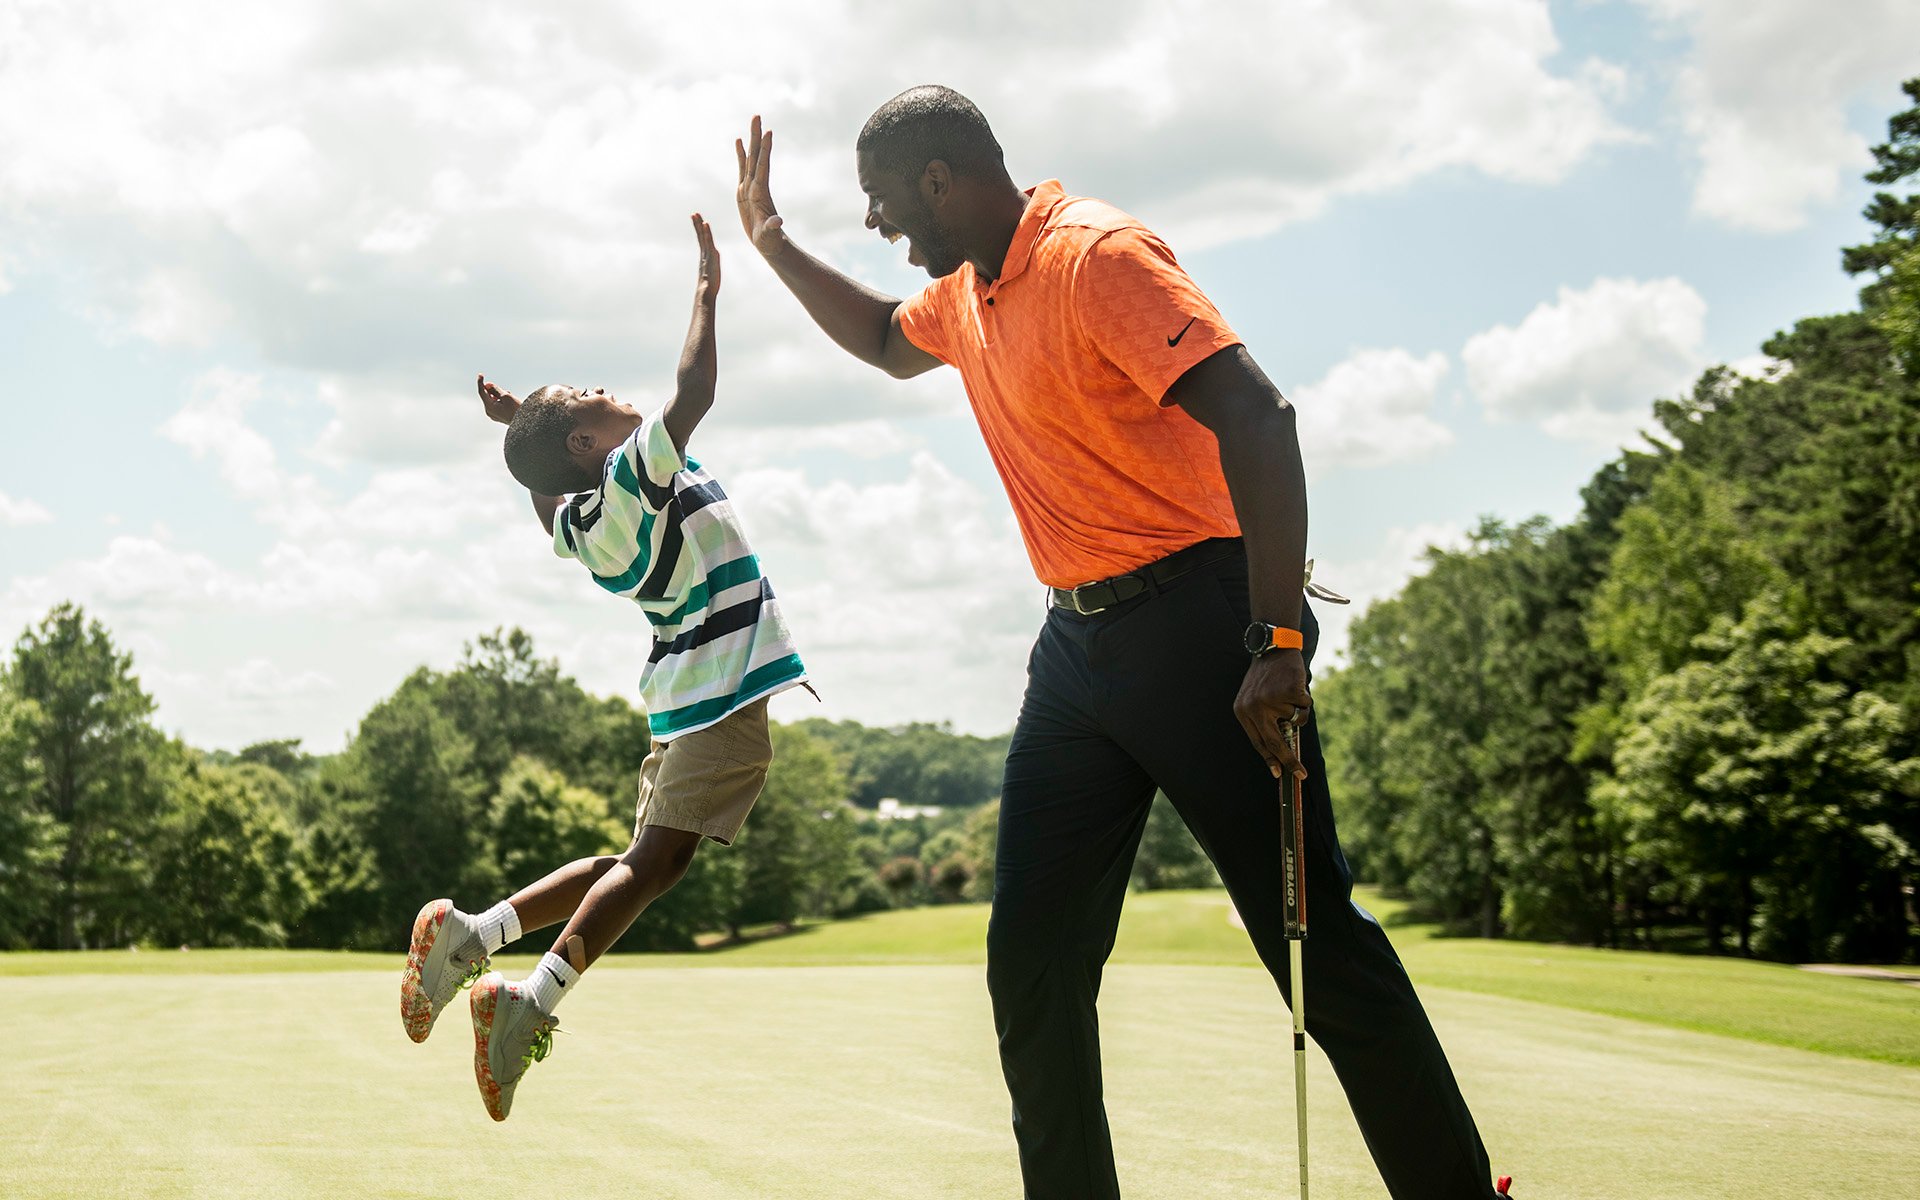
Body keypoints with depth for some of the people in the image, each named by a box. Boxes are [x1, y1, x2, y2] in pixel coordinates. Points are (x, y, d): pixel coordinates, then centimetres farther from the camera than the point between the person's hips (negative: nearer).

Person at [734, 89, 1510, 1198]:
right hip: (1076, 641, 9)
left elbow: (1257, 418, -22)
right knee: (1033, 961, 5)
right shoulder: (965, 297, 15)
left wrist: (1277, 644, -28)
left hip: (1192, 626, -9)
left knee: (1316, 938, -7)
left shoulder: (1096, 255, -13)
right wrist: (776, 245, 29)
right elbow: (887, 343, 41)